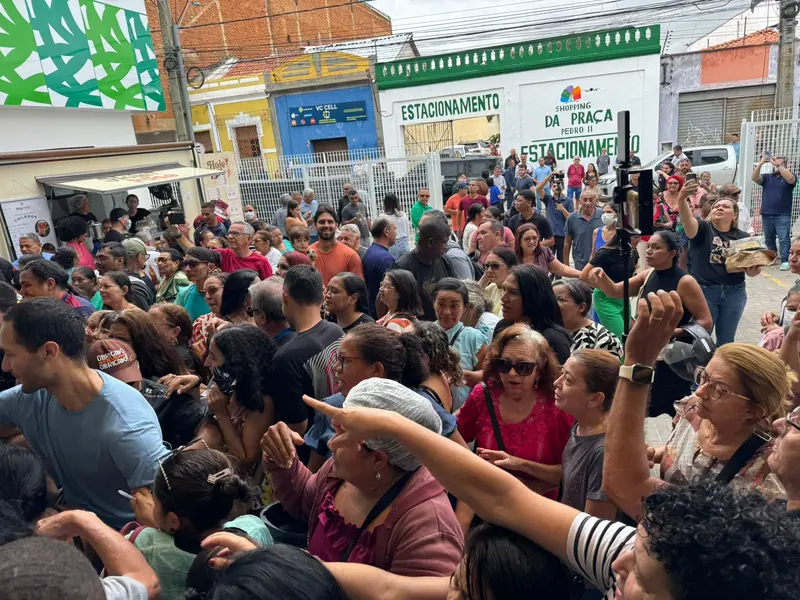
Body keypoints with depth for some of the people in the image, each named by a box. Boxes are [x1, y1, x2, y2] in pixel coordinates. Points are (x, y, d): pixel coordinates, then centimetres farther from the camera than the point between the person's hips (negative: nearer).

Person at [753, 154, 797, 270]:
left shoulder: (788, 176, 3)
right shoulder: (767, 177, 11)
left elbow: (791, 179, -20)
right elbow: (755, 178, -6)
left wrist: (778, 164, -23)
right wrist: (760, 163, -19)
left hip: (782, 216, -4)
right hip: (766, 215, 4)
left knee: (784, 239, -7)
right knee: (769, 239, 12)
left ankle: (785, 261, -6)